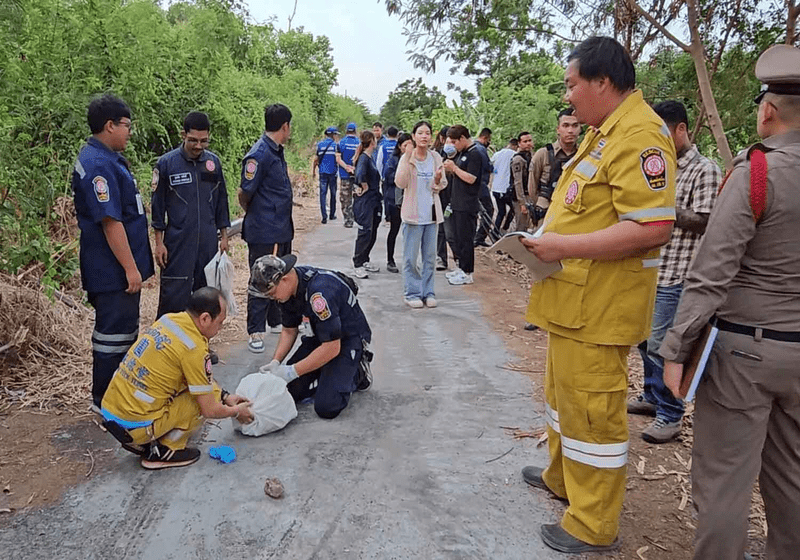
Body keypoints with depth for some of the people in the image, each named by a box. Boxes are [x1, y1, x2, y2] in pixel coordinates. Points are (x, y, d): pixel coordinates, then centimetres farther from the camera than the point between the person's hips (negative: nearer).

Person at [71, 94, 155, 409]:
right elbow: (110, 221, -24)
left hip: (120, 267, 11)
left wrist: (134, 265, 22)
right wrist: (130, 268, -21)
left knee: (125, 329, 20)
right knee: (114, 333, 1)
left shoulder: (108, 158, 13)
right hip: (113, 270, -11)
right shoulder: (98, 165, -20)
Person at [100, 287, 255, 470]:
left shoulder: (168, 319, 3)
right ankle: (164, 452, 5)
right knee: (205, 398, -2)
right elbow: (210, 410, -12)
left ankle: (143, 444, 16)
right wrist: (236, 411, 8)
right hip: (134, 427, -8)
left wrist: (225, 396, 18)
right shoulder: (194, 349, -20)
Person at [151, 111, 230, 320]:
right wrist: (159, 243, -3)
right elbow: (158, 205, 0)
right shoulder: (166, 163, -5)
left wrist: (224, 236, 11)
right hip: (178, 243, -3)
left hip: (208, 243, 4)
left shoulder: (214, 161, 5)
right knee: (173, 297, -3)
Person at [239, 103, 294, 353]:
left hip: (282, 230, 9)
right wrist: (254, 215, 4)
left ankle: (276, 321, 35)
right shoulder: (259, 155, -18)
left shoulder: (277, 152, 11)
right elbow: (244, 194, -14)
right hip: (264, 233, -9)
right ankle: (255, 332, 13)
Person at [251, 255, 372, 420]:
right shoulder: (287, 288, -6)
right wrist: (275, 362, -6)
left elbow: (332, 348, -30)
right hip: (321, 336, 8)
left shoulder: (320, 291, -33)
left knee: (326, 407, -20)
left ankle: (358, 374, 6)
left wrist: (292, 372, -25)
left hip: (349, 339, -8)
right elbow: (289, 330, 8)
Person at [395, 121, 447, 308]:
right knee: (411, 257, 0)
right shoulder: (406, 157, -5)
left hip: (431, 213, 4)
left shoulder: (436, 158, 6)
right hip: (413, 213, -4)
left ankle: (428, 292, 20)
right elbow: (400, 183, -16)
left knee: (430, 256, 10)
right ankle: (412, 293, 11)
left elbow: (441, 186, 10)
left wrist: (438, 180, -13)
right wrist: (408, 158, -23)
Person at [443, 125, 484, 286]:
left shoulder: (474, 155, -13)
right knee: (458, 236, 15)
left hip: (467, 205, -9)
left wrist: (454, 167, -15)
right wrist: (450, 168, 1)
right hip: (458, 203, 9)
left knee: (465, 238, -5)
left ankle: (467, 273, 3)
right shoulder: (461, 153, 15)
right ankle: (461, 268, 26)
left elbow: (471, 178, -20)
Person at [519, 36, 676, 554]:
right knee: (563, 392, 24)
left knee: (590, 409, 1)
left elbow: (653, 227, -28)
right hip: (575, 298, 11)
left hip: (599, 306, -10)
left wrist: (563, 246, -24)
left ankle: (594, 527, 19)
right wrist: (548, 241, 10)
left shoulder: (639, 135, -18)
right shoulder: (605, 133, 15)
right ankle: (562, 476, 45)